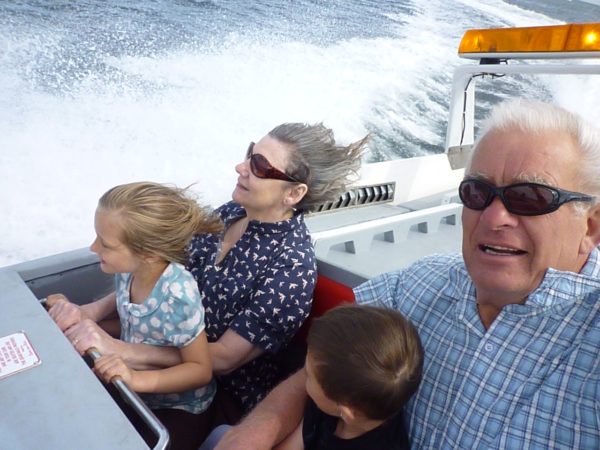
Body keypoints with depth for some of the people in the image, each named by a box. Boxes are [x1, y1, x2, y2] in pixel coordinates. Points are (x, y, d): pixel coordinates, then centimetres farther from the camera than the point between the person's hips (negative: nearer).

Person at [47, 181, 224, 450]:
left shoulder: (177, 296, -33)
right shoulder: (129, 267, -15)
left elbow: (201, 370, -21)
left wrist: (137, 379, -32)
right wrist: (86, 312, -6)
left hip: (178, 411, -6)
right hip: (135, 394, 6)